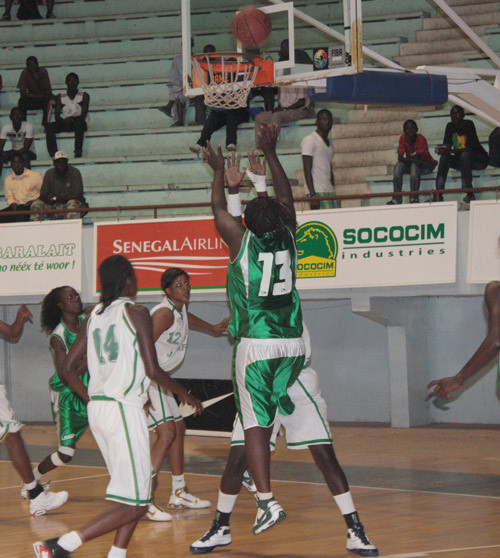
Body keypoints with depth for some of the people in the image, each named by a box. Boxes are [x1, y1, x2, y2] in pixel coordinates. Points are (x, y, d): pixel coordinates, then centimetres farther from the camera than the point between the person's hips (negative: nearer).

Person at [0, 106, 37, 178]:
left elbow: (26, 148, -25)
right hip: (14, 152, 4)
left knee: (24, 156, -38)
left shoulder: (28, 126, -21)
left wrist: (10, 154, -36)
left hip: (29, 152, -4)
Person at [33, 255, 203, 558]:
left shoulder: (93, 316, 12)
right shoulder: (136, 313, -7)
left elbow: (68, 370, 12)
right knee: (134, 505, -6)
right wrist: (185, 394, 5)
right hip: (124, 409, -8)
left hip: (97, 407, 8)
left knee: (136, 494, 19)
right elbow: (152, 370, -10)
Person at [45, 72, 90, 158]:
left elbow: (83, 116, -10)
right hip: (65, 124, 3)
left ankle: (78, 151, -41)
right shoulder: (60, 97, 7)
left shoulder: (84, 96, 0)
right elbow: (57, 116, -1)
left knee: (78, 122, -39)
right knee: (49, 126, -23)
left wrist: (72, 119, -28)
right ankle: (53, 154, -33)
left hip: (80, 123, -3)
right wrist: (64, 120, -23)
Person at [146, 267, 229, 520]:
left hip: (159, 379, 11)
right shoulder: (165, 313, -20)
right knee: (166, 433, -19)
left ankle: (179, 494, 30)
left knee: (179, 430, 17)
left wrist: (213, 327, 46)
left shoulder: (180, 309, 9)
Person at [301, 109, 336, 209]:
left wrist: (333, 191, 16)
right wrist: (313, 195, -19)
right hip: (317, 192, -7)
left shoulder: (329, 143, 22)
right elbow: (307, 170, -11)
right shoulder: (310, 140, -4)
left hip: (330, 191, 8)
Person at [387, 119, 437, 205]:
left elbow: (416, 158, -28)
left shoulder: (421, 139, -21)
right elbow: (400, 158, -16)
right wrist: (413, 160, -32)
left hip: (426, 165, -4)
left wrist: (410, 143, -33)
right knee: (398, 166, -24)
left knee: (414, 166, -36)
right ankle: (397, 198, -26)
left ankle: (414, 198, -34)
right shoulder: (403, 139, -9)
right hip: (411, 165, 4)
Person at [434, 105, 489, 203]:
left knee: (465, 155, -35)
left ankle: (470, 193, -35)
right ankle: (438, 195, -25)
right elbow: (447, 146, -3)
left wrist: (451, 151, -36)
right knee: (444, 158, -16)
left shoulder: (468, 124, -17)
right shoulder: (450, 126, 2)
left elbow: (469, 148, -25)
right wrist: (441, 150, -27)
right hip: (462, 160, 6)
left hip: (480, 159, -6)